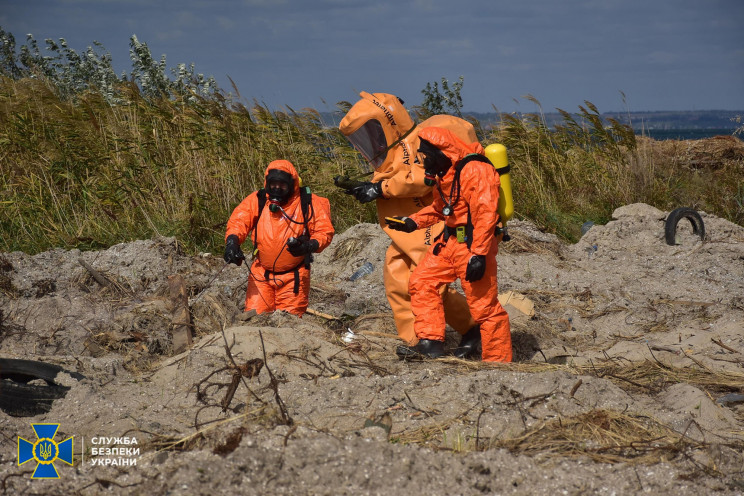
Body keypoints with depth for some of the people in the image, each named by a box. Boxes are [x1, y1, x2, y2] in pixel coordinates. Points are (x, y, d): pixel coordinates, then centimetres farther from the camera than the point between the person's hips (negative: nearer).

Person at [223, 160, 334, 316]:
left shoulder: (309, 203, -4)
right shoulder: (257, 200, 1)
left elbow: (325, 232, -4)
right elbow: (238, 221, -4)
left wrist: (309, 246, -25)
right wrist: (232, 241, -25)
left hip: (294, 276, -1)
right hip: (261, 273, 1)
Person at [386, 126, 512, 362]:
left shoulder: (475, 170, -20)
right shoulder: (445, 171, 12)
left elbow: (485, 214, -25)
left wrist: (478, 255, -28)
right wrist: (413, 222, 11)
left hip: (473, 245, -10)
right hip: (450, 241, 10)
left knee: (484, 306, -7)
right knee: (421, 282, 8)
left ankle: (499, 362, 2)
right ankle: (431, 343, 11)